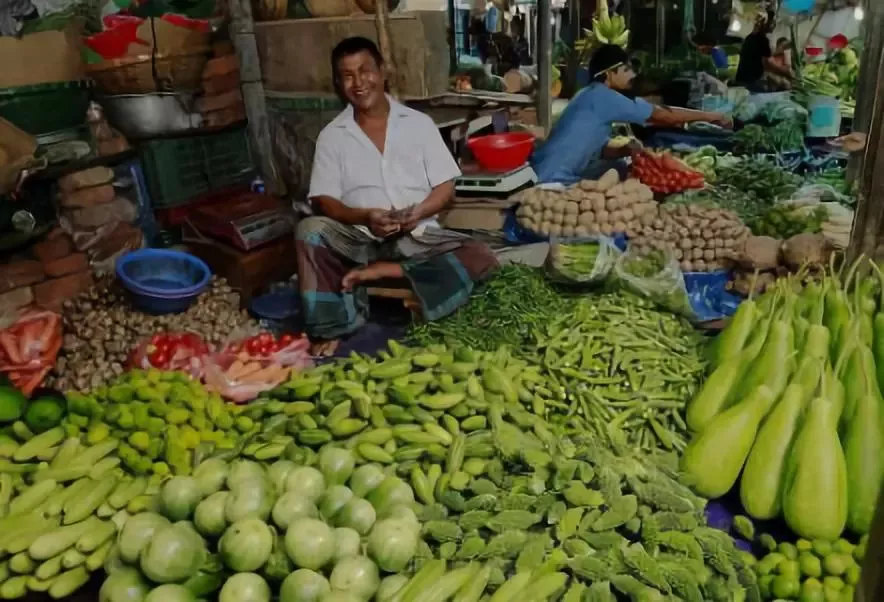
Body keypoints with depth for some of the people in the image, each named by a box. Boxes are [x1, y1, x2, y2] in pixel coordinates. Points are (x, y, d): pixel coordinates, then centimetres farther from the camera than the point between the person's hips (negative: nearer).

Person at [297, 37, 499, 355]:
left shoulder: (419, 123, 6)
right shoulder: (331, 135, 5)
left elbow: (445, 187, 4)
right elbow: (323, 201, -1)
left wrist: (417, 213, -18)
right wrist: (364, 217, -21)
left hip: (416, 236, 1)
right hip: (359, 238, -1)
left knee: (481, 257, -23)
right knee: (310, 230, -31)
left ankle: (384, 271, -20)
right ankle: (329, 330, -25)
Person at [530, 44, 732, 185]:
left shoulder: (594, 97, 14)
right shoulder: (602, 96, -15)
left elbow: (598, 150, 17)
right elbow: (661, 115, -12)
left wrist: (625, 150, -3)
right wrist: (709, 116, -2)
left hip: (566, 174, 10)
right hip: (554, 180, -10)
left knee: (618, 167, 15)